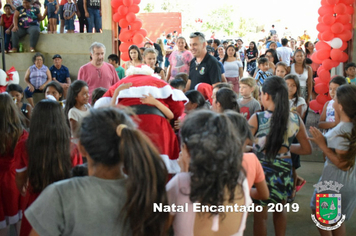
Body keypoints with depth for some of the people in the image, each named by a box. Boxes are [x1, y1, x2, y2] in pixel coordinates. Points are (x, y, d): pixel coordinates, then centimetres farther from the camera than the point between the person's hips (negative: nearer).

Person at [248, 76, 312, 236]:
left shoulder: (257, 119, -18)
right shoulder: (296, 120, -6)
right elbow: (307, 149, 3)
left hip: (261, 170, -3)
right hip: (284, 172, 4)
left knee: (260, 215, 13)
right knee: (280, 211, 25)